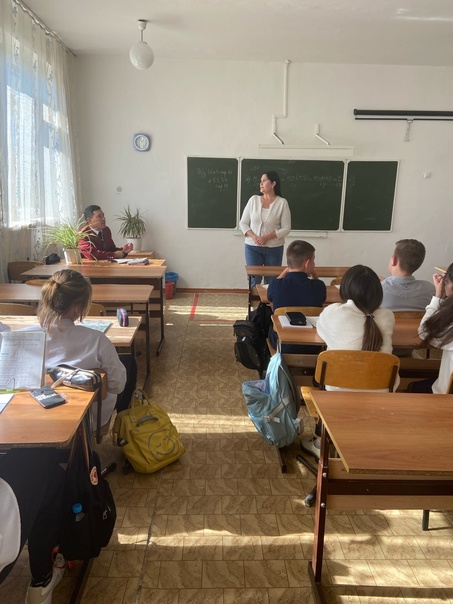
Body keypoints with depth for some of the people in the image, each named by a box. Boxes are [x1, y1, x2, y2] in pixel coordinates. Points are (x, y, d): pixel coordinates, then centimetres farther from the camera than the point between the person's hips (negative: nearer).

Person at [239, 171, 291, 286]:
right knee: (254, 280, 4)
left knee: (271, 281, 5)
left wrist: (267, 237, -18)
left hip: (274, 248, -1)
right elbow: (243, 223, 3)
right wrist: (253, 236, -14)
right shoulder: (253, 199, 1)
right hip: (252, 247, 2)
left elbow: (286, 228, -6)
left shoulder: (282, 202, -5)